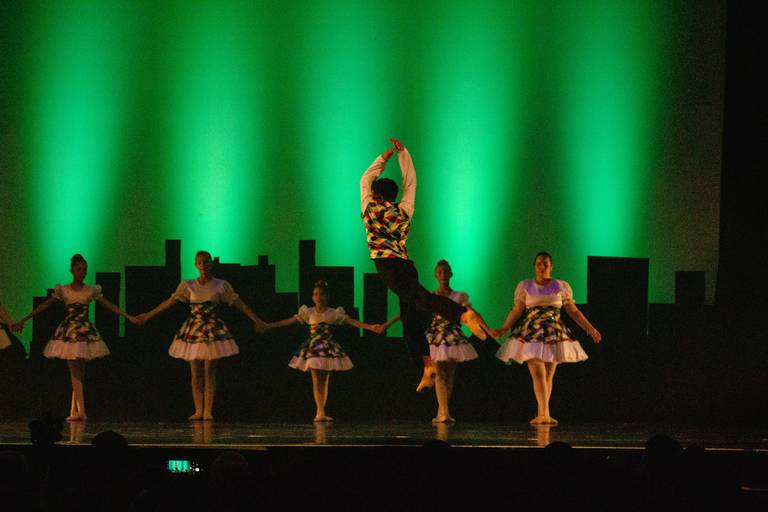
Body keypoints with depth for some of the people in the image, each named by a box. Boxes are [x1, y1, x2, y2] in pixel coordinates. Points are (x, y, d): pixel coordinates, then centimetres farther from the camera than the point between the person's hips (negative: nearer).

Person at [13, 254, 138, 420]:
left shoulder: (92, 290, 5)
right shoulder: (63, 290, 3)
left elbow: (109, 306, 7)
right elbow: (44, 306, 4)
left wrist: (129, 317, 2)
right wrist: (23, 320, 2)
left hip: (85, 332, 1)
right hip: (69, 332, -1)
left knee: (78, 372, 1)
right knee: (75, 372, -7)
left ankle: (74, 411, 7)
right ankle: (80, 412, -12)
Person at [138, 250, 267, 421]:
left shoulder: (221, 285, 1)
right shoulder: (187, 285, 4)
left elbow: (240, 304, 4)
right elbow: (168, 302, 9)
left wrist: (256, 320, 3)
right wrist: (147, 316, 9)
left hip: (212, 331, -2)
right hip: (193, 330, 2)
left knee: (209, 373, -3)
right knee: (195, 373, 1)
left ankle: (208, 411, -1)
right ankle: (198, 411, 4)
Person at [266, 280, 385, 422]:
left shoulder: (334, 313, -1)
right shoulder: (308, 313, 2)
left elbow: (353, 322, -6)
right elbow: (288, 321, 3)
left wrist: (371, 327, -18)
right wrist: (268, 326, -1)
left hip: (328, 350, 0)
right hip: (313, 350, 0)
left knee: (324, 382, 4)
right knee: (316, 381, -8)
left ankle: (320, 413, 10)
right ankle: (320, 412, -16)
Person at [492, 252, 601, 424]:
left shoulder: (561, 286, 9)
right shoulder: (525, 286, 8)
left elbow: (574, 311, 11)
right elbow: (516, 311, 11)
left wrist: (590, 329, 5)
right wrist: (503, 329, 4)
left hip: (554, 334, 2)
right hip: (531, 335, -2)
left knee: (548, 376, 2)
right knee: (538, 373, -15)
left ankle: (541, 414, 8)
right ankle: (544, 414, -24)